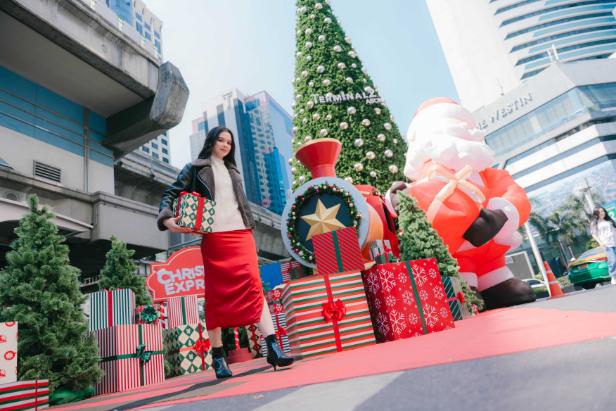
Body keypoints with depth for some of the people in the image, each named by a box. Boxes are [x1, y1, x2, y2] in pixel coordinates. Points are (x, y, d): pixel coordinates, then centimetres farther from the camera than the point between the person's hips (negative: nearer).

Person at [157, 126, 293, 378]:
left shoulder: (233, 172, 24)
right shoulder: (196, 168, 11)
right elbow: (171, 193, 5)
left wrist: (250, 232, 19)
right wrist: (166, 218, -14)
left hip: (240, 235, 4)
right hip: (214, 238, -3)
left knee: (254, 286, -9)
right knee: (216, 295, -1)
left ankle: (273, 348, -12)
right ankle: (218, 357, 7)